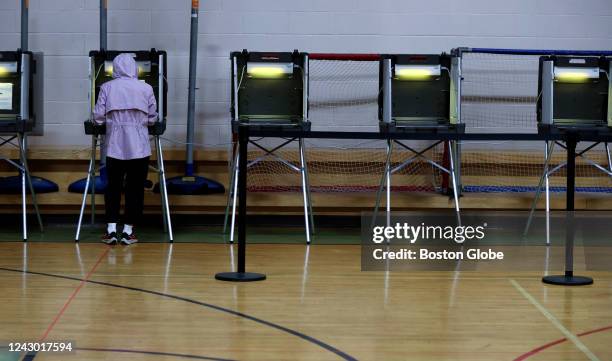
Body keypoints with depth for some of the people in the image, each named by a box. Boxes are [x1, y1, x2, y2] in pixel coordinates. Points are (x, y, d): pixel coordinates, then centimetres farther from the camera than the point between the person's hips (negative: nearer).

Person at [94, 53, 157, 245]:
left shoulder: (107, 87, 1)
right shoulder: (146, 88, 1)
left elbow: (98, 117, -2)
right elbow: (152, 118, 5)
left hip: (115, 146, 1)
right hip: (139, 147, -1)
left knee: (113, 186, 10)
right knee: (135, 188, 5)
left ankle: (111, 229, 5)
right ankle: (128, 231, 6)